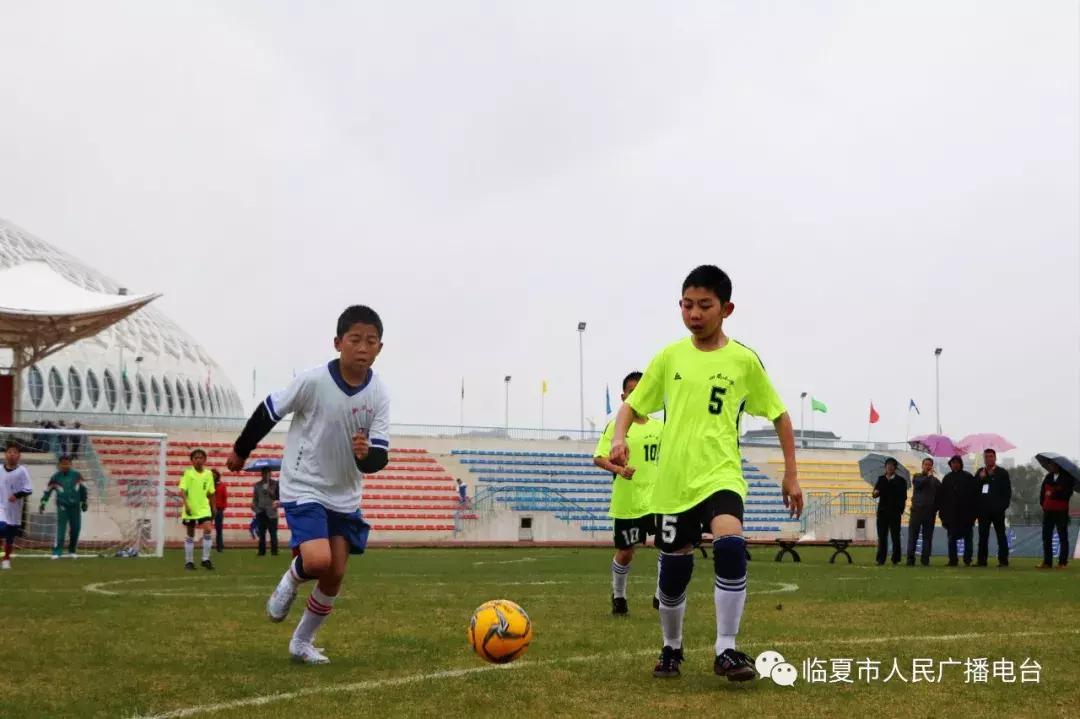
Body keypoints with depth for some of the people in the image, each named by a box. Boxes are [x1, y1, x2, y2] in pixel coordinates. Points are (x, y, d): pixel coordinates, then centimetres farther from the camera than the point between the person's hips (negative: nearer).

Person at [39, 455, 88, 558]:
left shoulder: (76, 475, 3)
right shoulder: (55, 477, -2)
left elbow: (83, 488, 14)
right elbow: (48, 491, 5)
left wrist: (83, 502, 16)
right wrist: (43, 503, -1)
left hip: (75, 506, 3)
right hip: (62, 506, -3)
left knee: (75, 529, 4)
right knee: (61, 529, -12)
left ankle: (72, 551, 20)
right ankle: (57, 552, -10)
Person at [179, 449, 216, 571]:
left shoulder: (208, 474, 3)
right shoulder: (188, 473, -6)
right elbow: (182, 491, -12)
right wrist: (186, 505, -22)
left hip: (204, 508, 2)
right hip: (190, 509, -2)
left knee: (207, 530, -16)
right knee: (190, 535, 6)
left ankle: (206, 559, -8)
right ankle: (189, 561, 17)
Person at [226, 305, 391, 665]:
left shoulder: (378, 394, -10)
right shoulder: (314, 381, -21)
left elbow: (380, 457, -11)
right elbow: (269, 412, -5)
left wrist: (366, 454, -35)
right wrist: (241, 450, 8)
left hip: (345, 495, 5)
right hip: (304, 487, -4)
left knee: (335, 575, 5)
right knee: (318, 561, -24)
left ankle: (302, 642, 26)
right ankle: (291, 579, 12)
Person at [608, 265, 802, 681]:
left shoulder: (744, 361, -1)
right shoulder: (670, 357, 4)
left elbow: (779, 415, 8)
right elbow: (632, 405, 11)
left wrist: (791, 474, 6)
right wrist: (619, 438, -10)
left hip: (720, 475, -2)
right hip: (673, 480, 2)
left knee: (730, 547, -29)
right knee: (673, 573, 8)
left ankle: (726, 650, -19)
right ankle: (671, 649, 34)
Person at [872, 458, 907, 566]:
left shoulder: (900, 480, 4)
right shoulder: (881, 479, 12)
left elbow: (903, 497, 2)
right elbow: (875, 494, 8)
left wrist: (900, 510, -7)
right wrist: (876, 492, -15)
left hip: (895, 512, -2)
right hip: (882, 511, 2)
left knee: (895, 536, -1)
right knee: (882, 536, -1)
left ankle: (896, 559, 4)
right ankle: (881, 559, 1)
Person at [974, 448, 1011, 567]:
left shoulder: (1002, 473, 3)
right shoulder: (979, 472, 13)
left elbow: (1007, 491, 0)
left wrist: (1003, 505, -9)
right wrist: (980, 478, -9)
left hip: (997, 509, -3)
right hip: (983, 509, 3)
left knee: (1000, 535, 1)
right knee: (983, 535, 3)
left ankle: (1003, 560, 2)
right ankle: (981, 560, 5)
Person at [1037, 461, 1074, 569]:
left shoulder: (1067, 478, -5)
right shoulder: (1048, 476, 11)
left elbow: (1067, 493, -14)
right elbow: (1042, 490, 11)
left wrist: (1053, 493, -14)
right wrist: (1043, 503, -1)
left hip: (1061, 511, -5)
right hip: (1048, 510, 5)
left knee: (1062, 537, 2)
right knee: (1046, 537, 4)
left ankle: (1063, 562, 5)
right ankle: (1047, 562, 9)